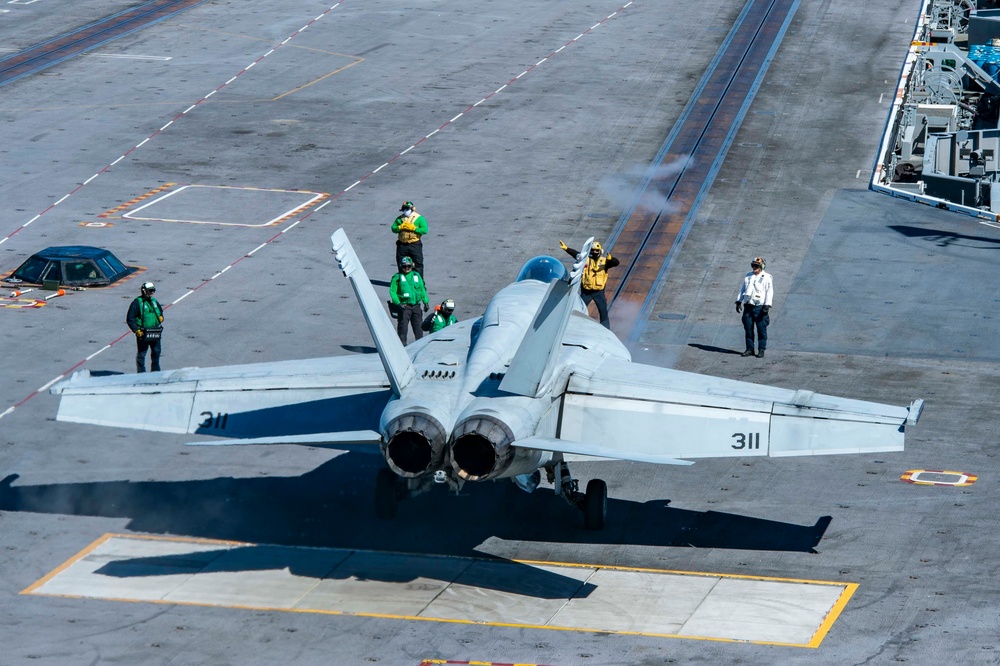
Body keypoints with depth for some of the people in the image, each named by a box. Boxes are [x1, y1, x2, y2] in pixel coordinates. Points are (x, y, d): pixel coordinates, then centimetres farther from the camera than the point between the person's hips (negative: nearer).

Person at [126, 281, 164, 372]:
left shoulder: (154, 301, 12)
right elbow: (130, 319, -10)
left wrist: (161, 316, 9)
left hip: (155, 333, 6)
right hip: (143, 334, -6)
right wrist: (136, 330, -18)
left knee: (156, 353, 15)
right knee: (141, 354, 1)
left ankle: (155, 371, 30)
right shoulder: (137, 302, -9)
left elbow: (160, 310, 32)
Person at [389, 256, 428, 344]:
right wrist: (398, 303, -15)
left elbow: (422, 290, 19)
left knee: (418, 326, 8)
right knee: (403, 326, -5)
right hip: (404, 306, -4)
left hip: (416, 306, 4)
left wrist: (426, 302, 12)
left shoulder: (417, 276, 12)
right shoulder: (397, 277, -1)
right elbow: (392, 291, -4)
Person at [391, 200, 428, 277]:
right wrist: (400, 227, -13)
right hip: (402, 244, 3)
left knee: (418, 264, -3)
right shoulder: (400, 218, 11)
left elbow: (424, 230, -10)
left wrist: (413, 228, -17)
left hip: (415, 244, -3)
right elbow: (393, 228, 6)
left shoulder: (419, 218, 0)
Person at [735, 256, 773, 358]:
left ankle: (761, 350, 3)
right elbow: (742, 289, 18)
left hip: (760, 307, -5)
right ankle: (749, 349, 14)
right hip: (748, 307, 5)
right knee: (748, 329, 6)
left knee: (761, 329, -3)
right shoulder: (748, 276, 15)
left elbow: (769, 292, -6)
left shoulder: (766, 278, -2)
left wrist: (767, 306, -15)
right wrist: (739, 302, 8)